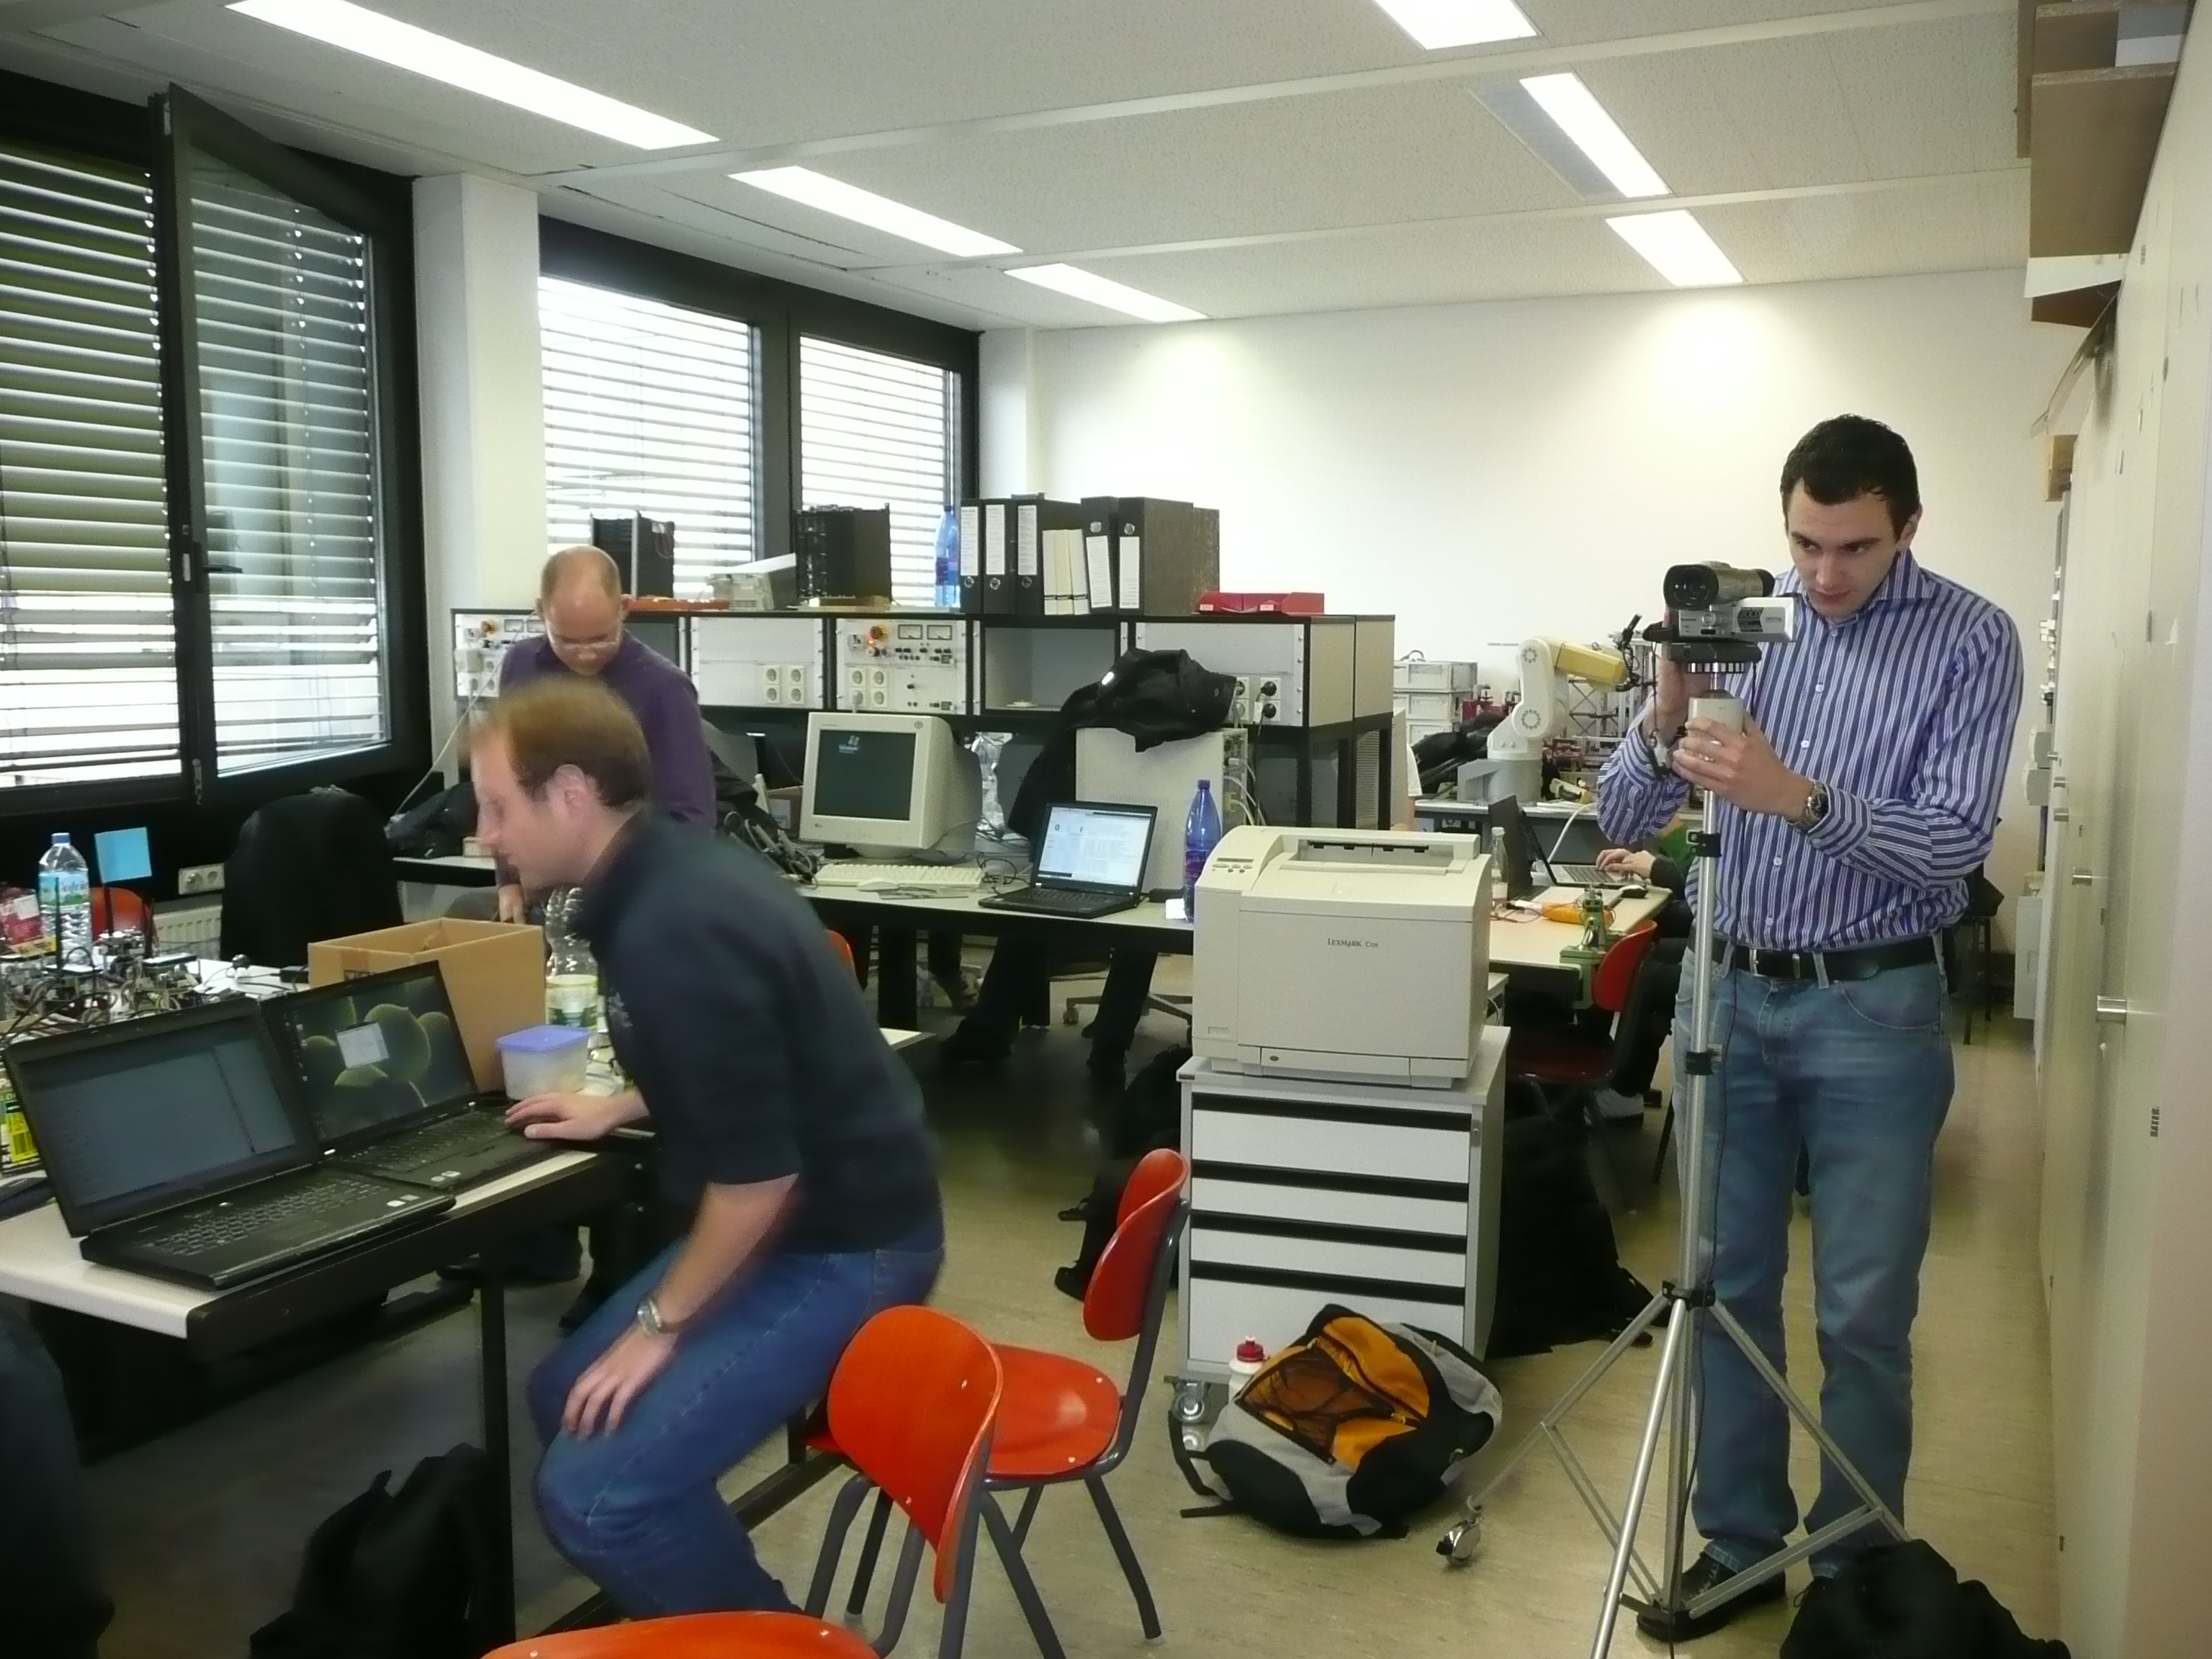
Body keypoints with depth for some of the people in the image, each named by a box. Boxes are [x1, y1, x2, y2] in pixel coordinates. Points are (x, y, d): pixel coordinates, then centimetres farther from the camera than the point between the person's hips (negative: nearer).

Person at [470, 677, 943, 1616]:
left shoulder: (674, 930, -27)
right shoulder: (679, 871, 5)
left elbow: (760, 1175, -25)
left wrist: (658, 1324, -12)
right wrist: (619, 1110, 22)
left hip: (838, 1247, -10)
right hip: (807, 1214, 10)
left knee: (592, 1494, -13)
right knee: (568, 1401, 16)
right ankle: (704, 1604, 30)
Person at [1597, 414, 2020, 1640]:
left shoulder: (1970, 640, -6)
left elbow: (1955, 841, -17)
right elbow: (1623, 819, -1)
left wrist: (1798, 797, -31)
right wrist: (1665, 724, -21)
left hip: (1873, 1010, -3)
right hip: (1728, 993, 3)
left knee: (1863, 1317, 5)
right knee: (1726, 1287, 10)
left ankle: (1855, 1569, 24)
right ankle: (1739, 1541, 26)